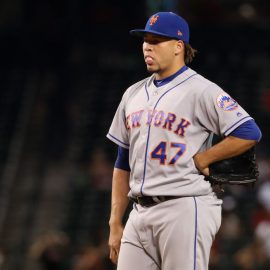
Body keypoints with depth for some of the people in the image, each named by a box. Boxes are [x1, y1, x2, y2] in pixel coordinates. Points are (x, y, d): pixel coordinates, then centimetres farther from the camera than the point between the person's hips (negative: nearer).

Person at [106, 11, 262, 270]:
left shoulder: (201, 91, -4)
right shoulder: (133, 94, 18)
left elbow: (250, 133, -14)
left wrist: (200, 159, -10)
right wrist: (115, 223, 14)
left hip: (184, 210, -7)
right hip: (139, 214, 7)